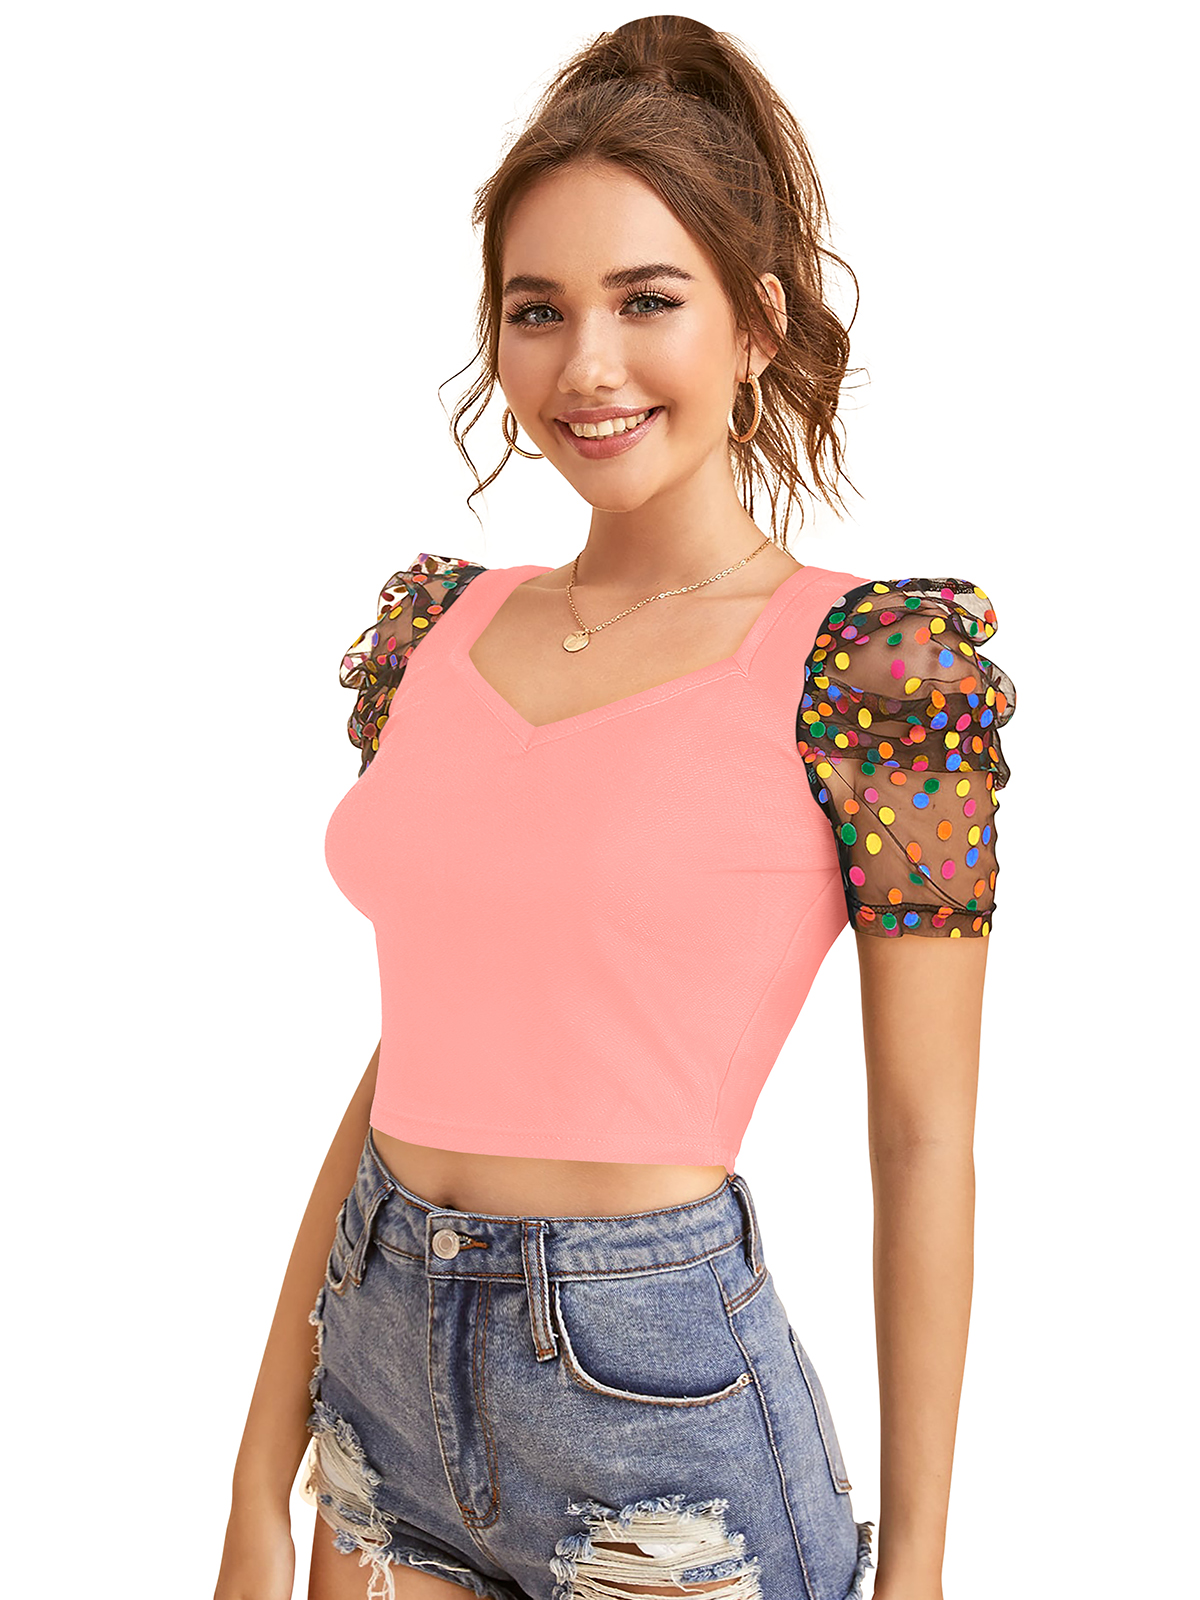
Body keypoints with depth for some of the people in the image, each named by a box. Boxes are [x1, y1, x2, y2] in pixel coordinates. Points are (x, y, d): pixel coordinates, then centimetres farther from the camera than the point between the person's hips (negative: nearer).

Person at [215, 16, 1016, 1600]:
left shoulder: (877, 659, -11)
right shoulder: (440, 625, 3)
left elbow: (924, 1142, -8)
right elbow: (410, 1055, 7)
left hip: (658, 1396, -4)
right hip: (384, 1363, 5)